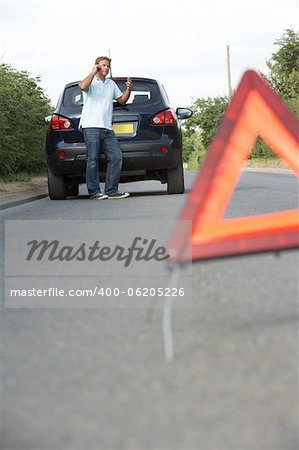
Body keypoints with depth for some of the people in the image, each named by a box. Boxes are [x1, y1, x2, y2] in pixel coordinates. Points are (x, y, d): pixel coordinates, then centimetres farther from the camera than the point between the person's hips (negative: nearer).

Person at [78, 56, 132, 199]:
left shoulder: (111, 84, 24)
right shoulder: (91, 81, 4)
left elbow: (122, 100, 28)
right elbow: (83, 86, -20)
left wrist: (128, 90, 11)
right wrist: (93, 72, -9)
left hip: (107, 128, 7)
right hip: (91, 127, -6)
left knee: (116, 157, -2)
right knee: (93, 160, -6)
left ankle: (111, 191, 2)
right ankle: (94, 192, -3)